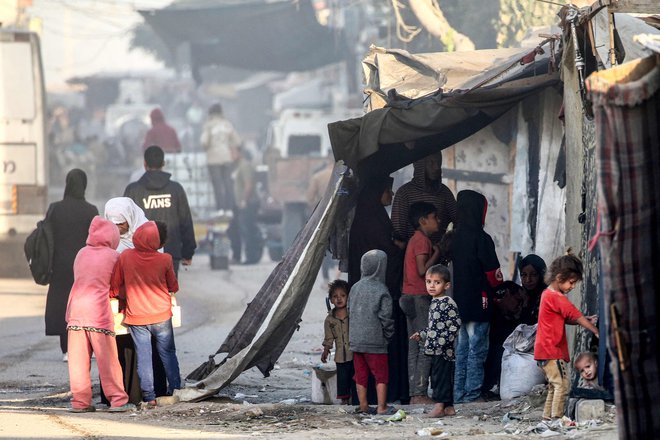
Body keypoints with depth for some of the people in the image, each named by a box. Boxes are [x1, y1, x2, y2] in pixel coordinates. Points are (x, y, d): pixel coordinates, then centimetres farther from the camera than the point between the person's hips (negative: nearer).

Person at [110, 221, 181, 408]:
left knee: (143, 356, 5)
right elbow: (173, 287, 1)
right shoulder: (165, 260, -13)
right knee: (168, 353, 16)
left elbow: (114, 286, 1)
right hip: (161, 315, 0)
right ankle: (175, 389, 18)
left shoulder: (125, 257, -10)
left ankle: (149, 396, 2)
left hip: (136, 317, 0)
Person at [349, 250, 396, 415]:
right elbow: (385, 317, -13)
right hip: (375, 340, -5)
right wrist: (388, 335, 2)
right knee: (381, 375, 3)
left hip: (355, 339, 5)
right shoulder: (381, 291, -13)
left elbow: (350, 311, 12)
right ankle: (382, 406, 1)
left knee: (361, 375, 11)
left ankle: (363, 406, 15)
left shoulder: (355, 288, 4)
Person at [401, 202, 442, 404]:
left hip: (409, 297, 10)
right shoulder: (422, 240, -11)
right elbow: (423, 270, -19)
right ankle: (420, 393, -11)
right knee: (426, 348, -9)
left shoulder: (415, 239, 18)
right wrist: (437, 254, -7)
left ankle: (414, 394, 8)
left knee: (414, 348, 8)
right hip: (420, 297, -10)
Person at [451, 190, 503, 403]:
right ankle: (472, 394, -3)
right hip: (478, 303, -7)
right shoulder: (481, 239, -14)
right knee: (477, 349, -2)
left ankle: (458, 394, 14)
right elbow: (493, 273, -13)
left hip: (459, 301, 7)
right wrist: (497, 287, 7)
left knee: (461, 349, 12)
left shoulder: (454, 238, 5)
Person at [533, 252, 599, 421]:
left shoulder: (548, 294, 15)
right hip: (552, 351, -10)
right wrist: (596, 332, -8)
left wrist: (586, 320, 3)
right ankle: (557, 419, -13)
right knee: (562, 384, -11)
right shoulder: (557, 298, -16)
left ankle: (547, 418, 17)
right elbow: (576, 316, -14)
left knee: (554, 386, 15)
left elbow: (566, 319, 16)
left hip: (544, 350, 10)